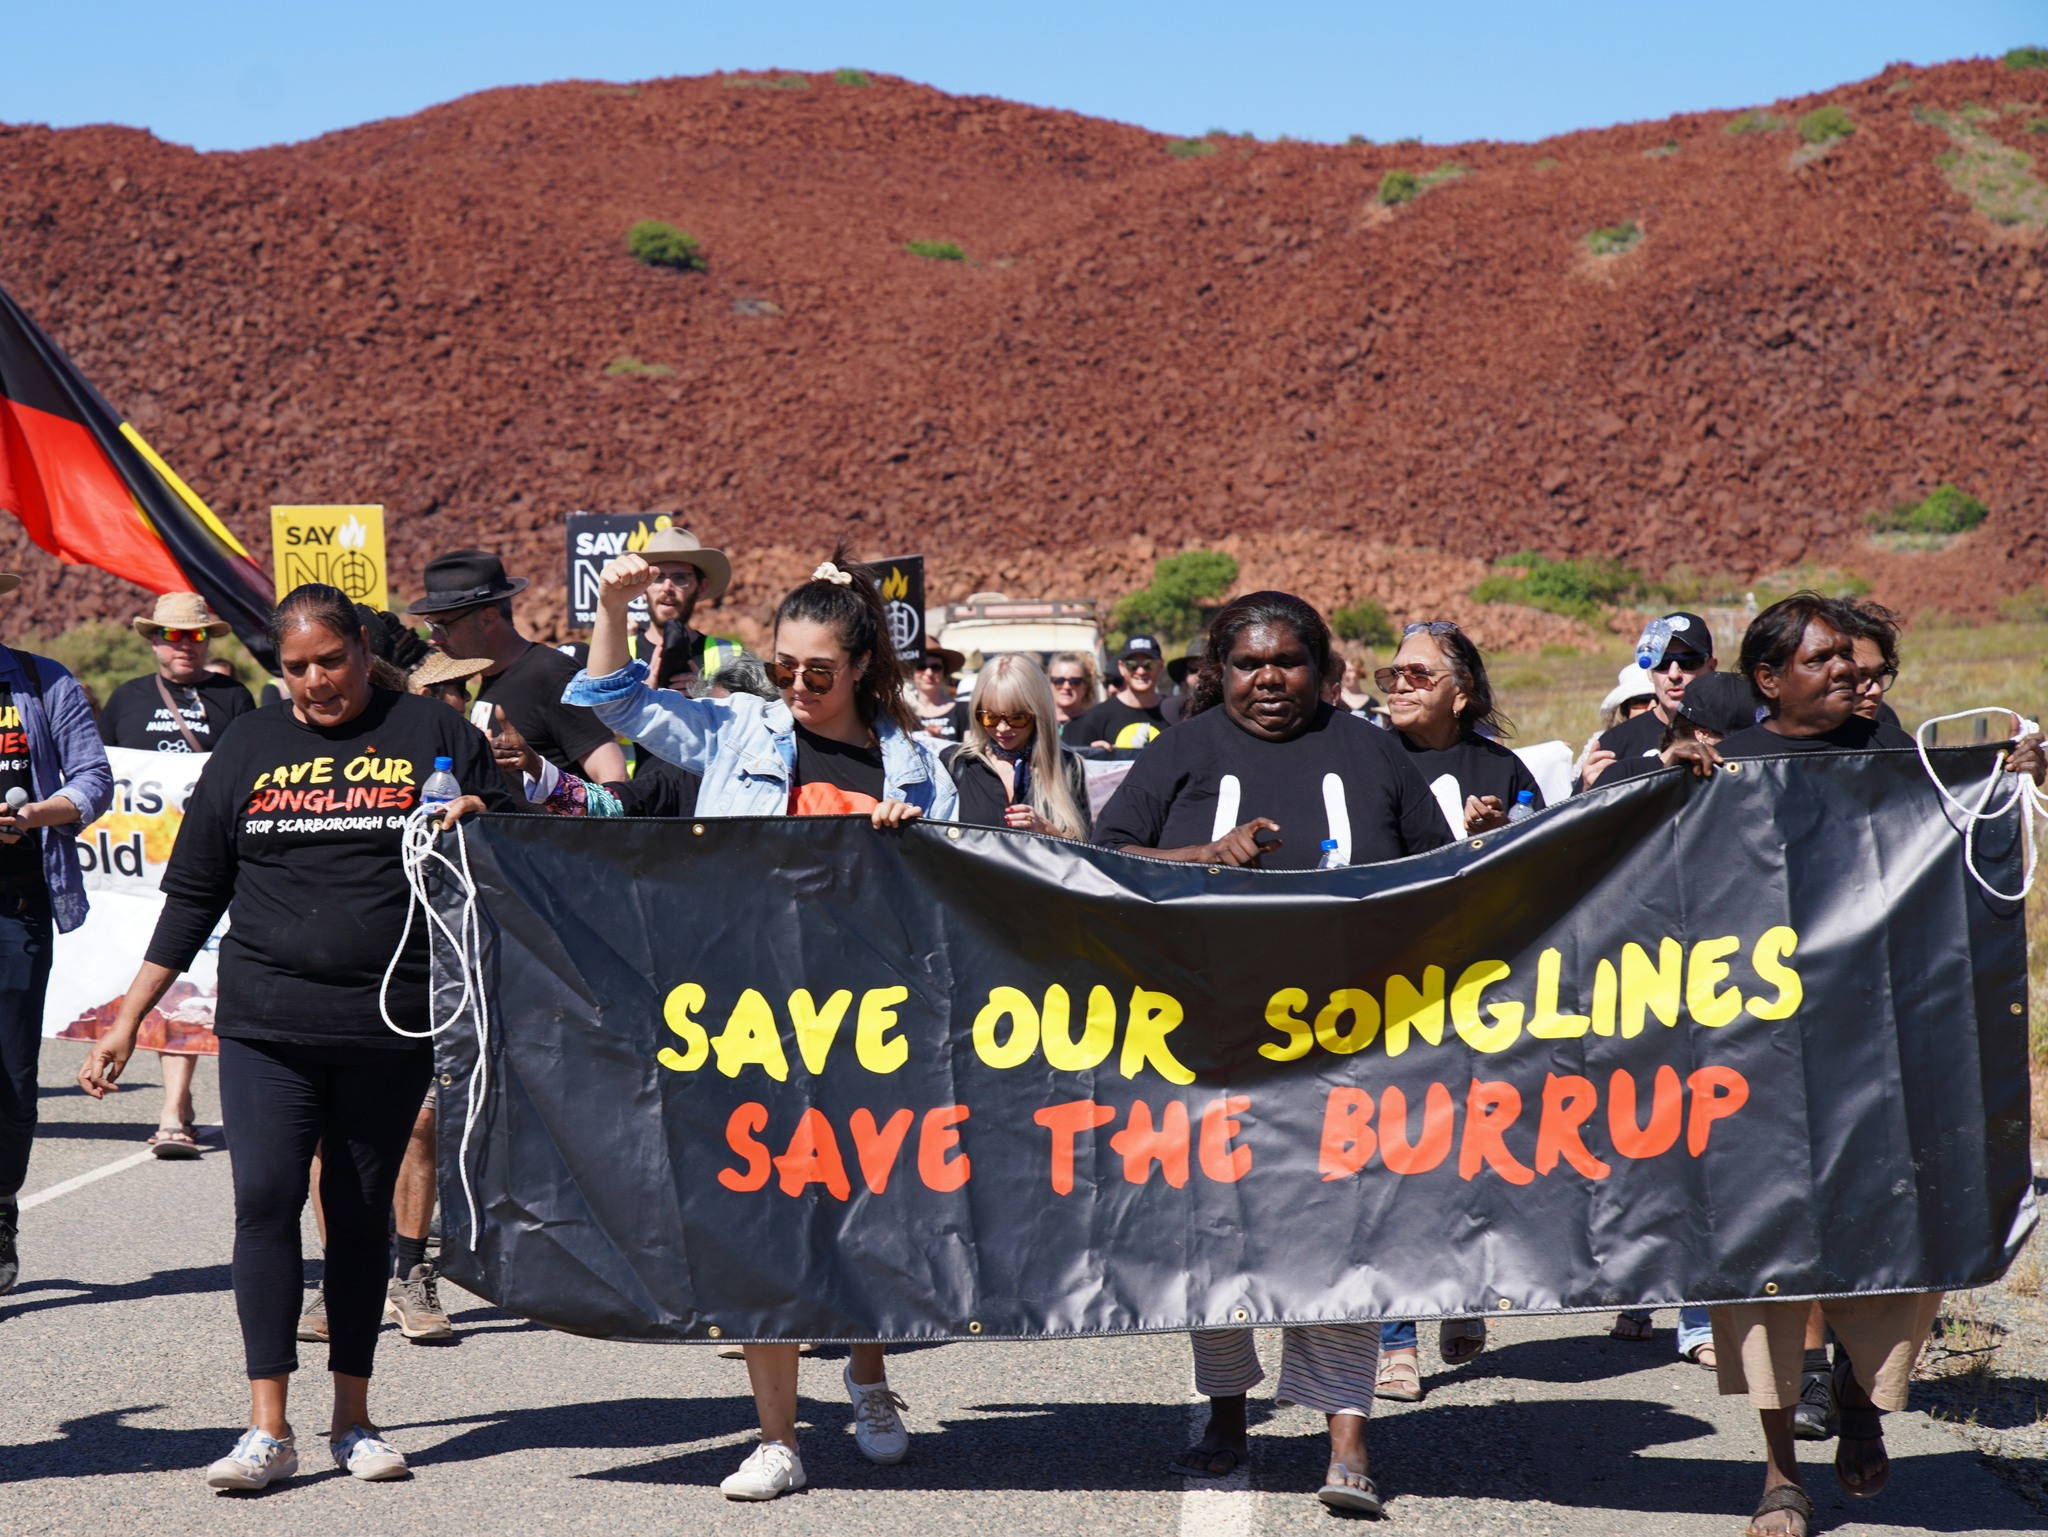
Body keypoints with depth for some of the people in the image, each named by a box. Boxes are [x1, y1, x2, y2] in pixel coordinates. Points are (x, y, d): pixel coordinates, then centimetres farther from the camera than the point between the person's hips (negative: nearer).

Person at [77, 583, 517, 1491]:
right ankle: (268, 1428, -10)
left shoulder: (434, 736, 6)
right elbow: (192, 896, 14)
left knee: (362, 1214, 5)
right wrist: (127, 1021, 10)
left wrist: (477, 828, -12)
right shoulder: (247, 750, 11)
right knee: (265, 1199, -11)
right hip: (266, 1026, 1)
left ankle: (353, 1417, 15)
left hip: (391, 1027, -1)